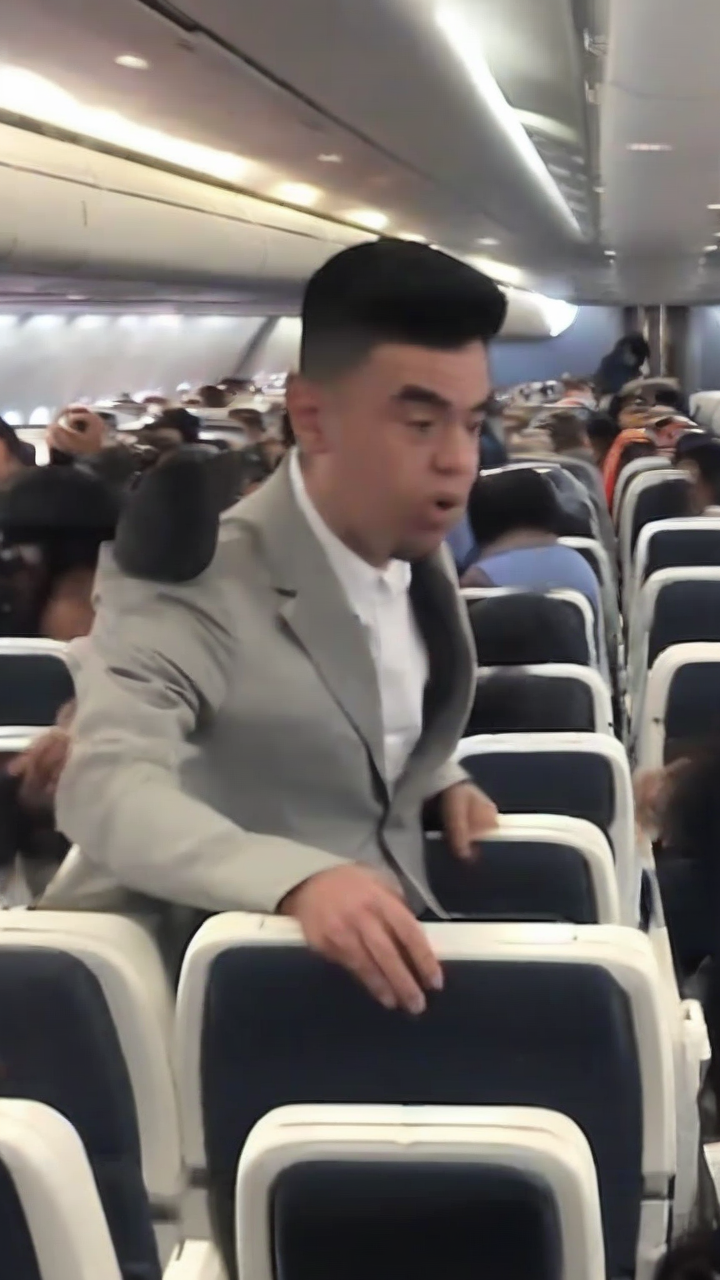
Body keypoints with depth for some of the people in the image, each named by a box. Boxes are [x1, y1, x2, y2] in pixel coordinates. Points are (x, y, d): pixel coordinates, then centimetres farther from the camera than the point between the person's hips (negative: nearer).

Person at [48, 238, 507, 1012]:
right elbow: (106, 785, -32)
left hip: (387, 943, 7)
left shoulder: (420, 552, 4)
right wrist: (298, 880, -45)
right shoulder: (190, 582, -18)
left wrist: (439, 781, 2)